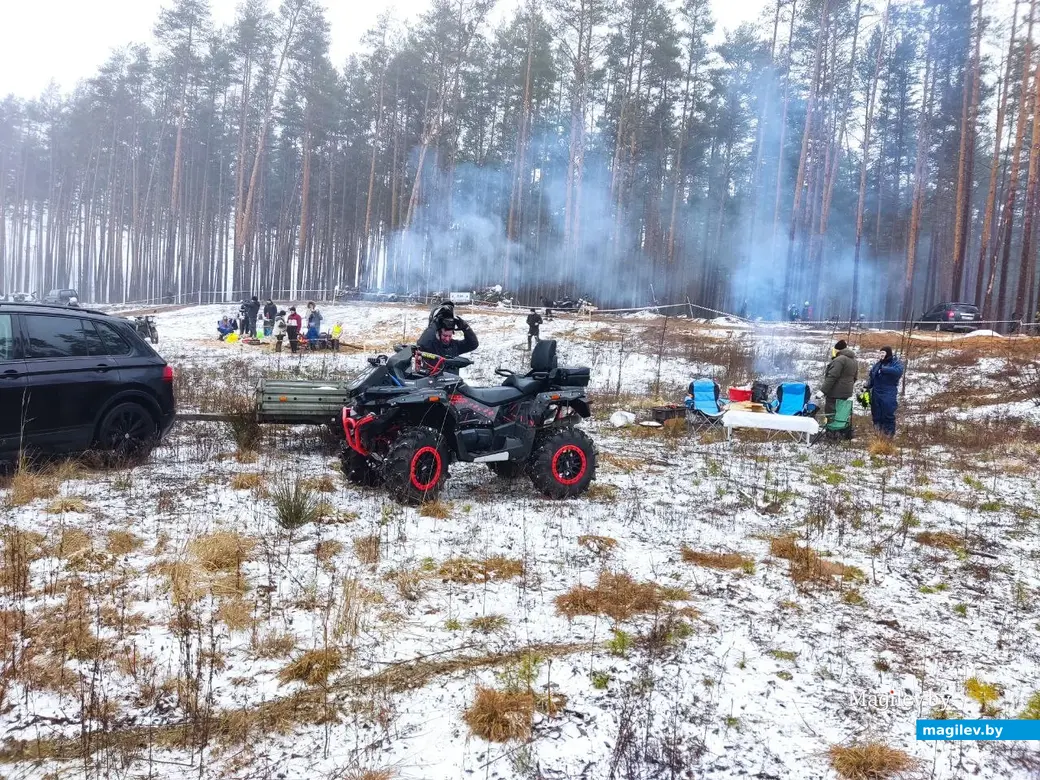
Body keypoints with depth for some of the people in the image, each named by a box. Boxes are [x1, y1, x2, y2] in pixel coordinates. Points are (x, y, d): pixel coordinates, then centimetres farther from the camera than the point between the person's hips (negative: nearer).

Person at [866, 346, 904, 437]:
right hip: (876, 393, 6)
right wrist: (868, 387, 2)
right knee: (876, 413, 11)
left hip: (888, 394, -6)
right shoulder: (878, 363, 13)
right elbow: (871, 376, 16)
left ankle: (889, 434, 2)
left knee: (888, 413, -7)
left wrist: (883, 369, -23)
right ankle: (878, 432, 22)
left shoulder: (896, 362, -4)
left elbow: (898, 371, -27)